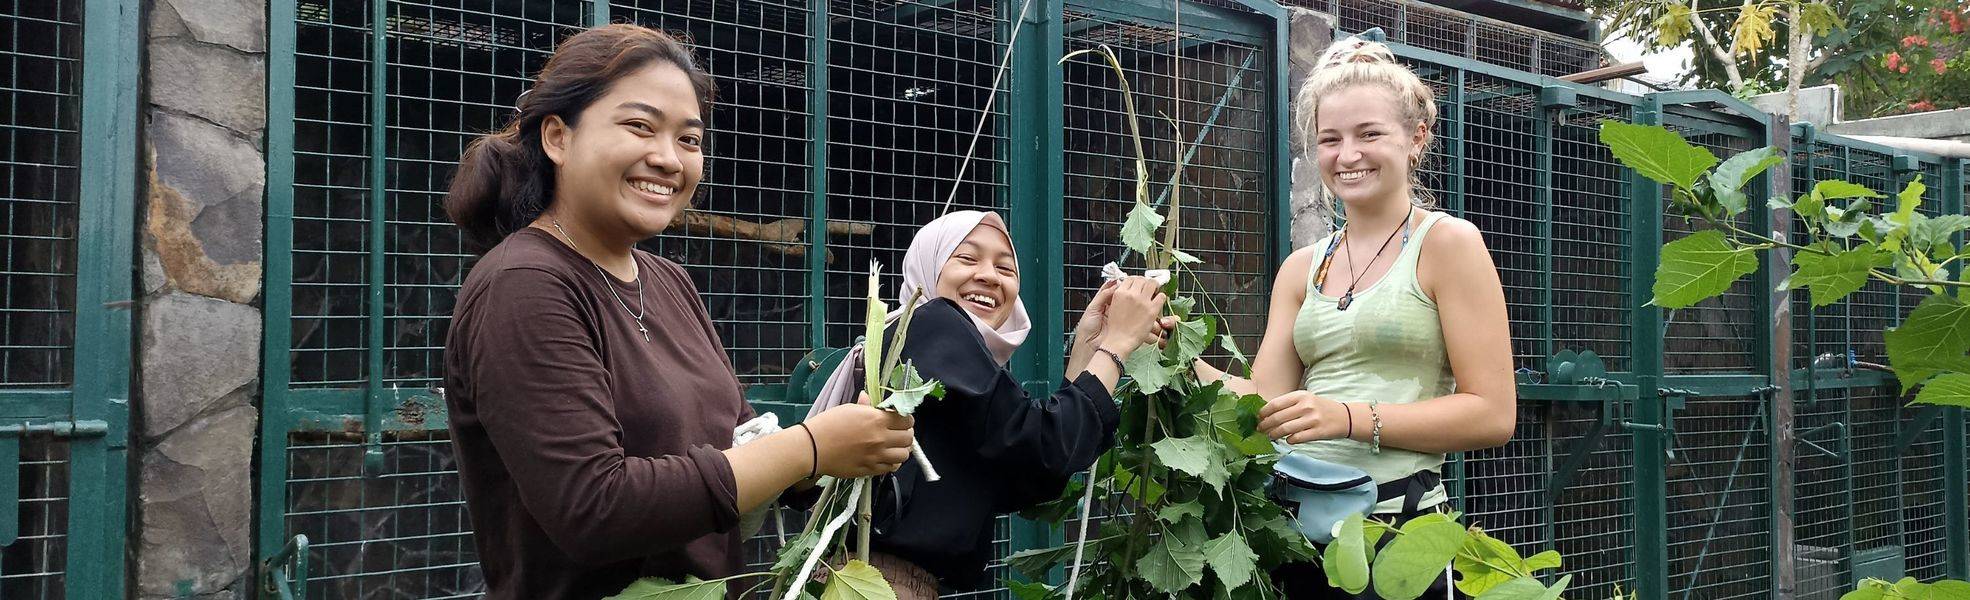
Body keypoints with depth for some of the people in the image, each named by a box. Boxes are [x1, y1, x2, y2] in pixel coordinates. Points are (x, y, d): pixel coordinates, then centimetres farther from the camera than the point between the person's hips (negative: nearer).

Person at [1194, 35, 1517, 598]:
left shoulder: (1447, 243, -3)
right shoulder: (1301, 268, 12)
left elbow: (1493, 414, -11)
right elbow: (1269, 404, 3)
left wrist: (1349, 417, -20)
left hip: (1397, 525, -5)